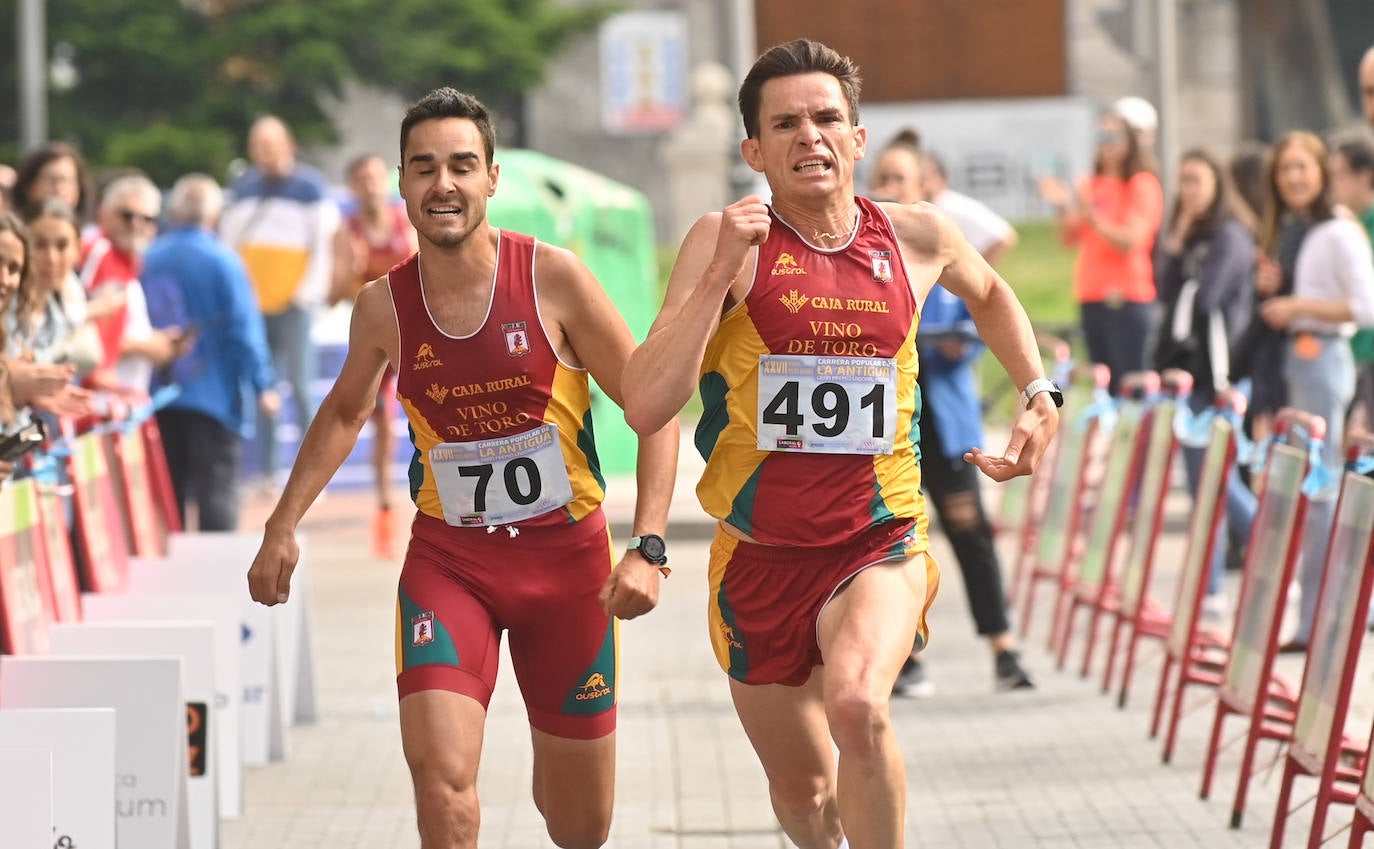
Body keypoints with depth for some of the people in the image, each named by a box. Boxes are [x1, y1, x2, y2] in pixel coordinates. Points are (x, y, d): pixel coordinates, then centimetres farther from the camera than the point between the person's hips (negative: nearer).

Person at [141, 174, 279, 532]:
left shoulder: (149, 260, 3)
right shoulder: (222, 261, -10)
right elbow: (243, 328, -12)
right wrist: (262, 384, -7)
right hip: (213, 394, -5)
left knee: (167, 492, 12)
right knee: (218, 490, -4)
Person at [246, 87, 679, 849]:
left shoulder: (553, 279, -12)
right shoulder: (383, 305, -3)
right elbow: (345, 411, 18)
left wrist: (648, 547, -19)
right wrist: (283, 526, 11)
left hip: (567, 557, -1)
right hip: (447, 558, 1)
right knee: (441, 773, -24)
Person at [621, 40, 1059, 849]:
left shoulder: (917, 236, 0)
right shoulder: (725, 240, -8)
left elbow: (989, 294, 26)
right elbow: (644, 407, -19)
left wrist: (1042, 395, 15)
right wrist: (721, 272, -23)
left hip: (880, 546, 0)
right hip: (759, 559, 1)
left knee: (856, 706, -32)